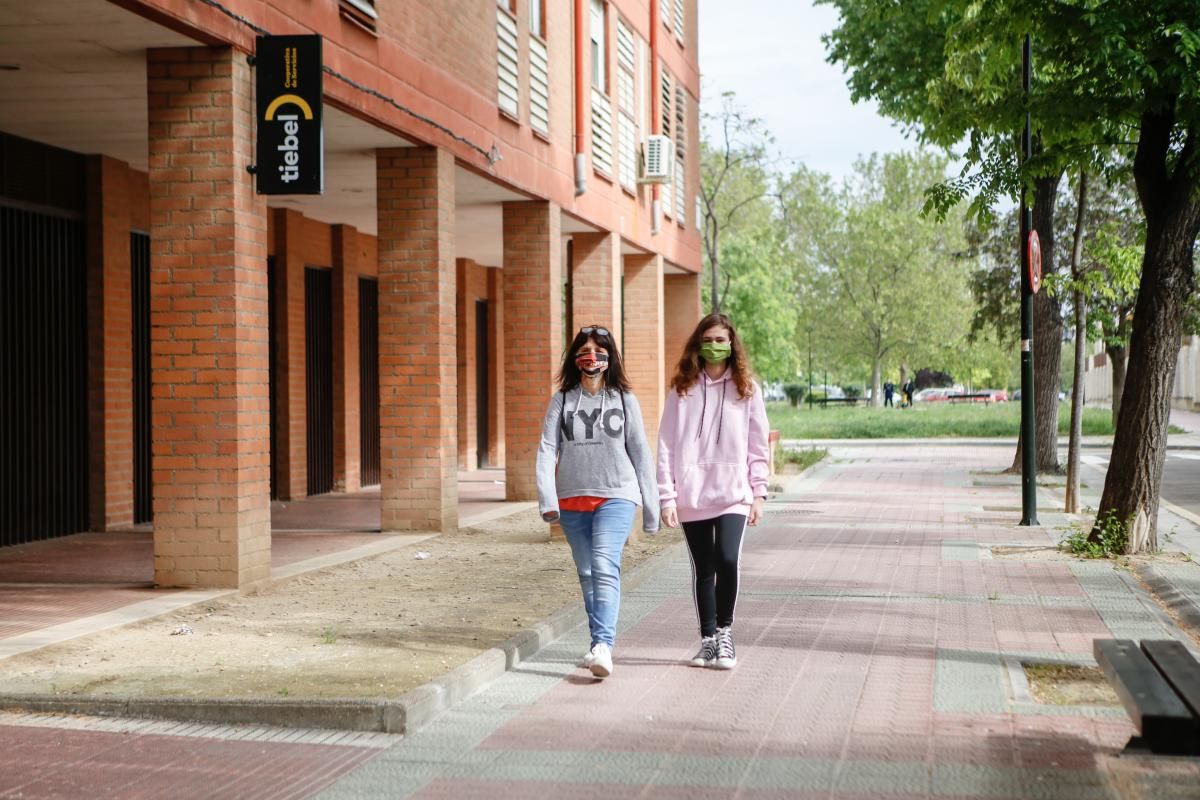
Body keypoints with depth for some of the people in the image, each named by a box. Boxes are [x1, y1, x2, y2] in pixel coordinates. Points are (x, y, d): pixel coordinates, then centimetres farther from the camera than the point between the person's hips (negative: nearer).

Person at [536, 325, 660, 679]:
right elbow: (547, 449, 1)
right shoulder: (562, 400, 8)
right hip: (573, 500, 3)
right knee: (586, 573, 9)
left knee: (604, 567, -20)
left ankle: (603, 646, -28)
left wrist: (651, 504, 7)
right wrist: (547, 498, -12)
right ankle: (597, 642, 20)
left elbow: (640, 451, 8)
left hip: (616, 496, -3)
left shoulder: (624, 400, 6)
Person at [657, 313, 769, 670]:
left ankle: (724, 631, 2)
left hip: (733, 494, -1)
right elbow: (666, 445, 1)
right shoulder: (682, 390, 4)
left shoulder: (747, 390, 5)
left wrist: (758, 492, 2)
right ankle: (708, 639, 22)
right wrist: (667, 496, -5)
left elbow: (758, 446, 7)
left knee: (728, 560, -19)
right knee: (703, 570, 8)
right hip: (692, 497, 1)